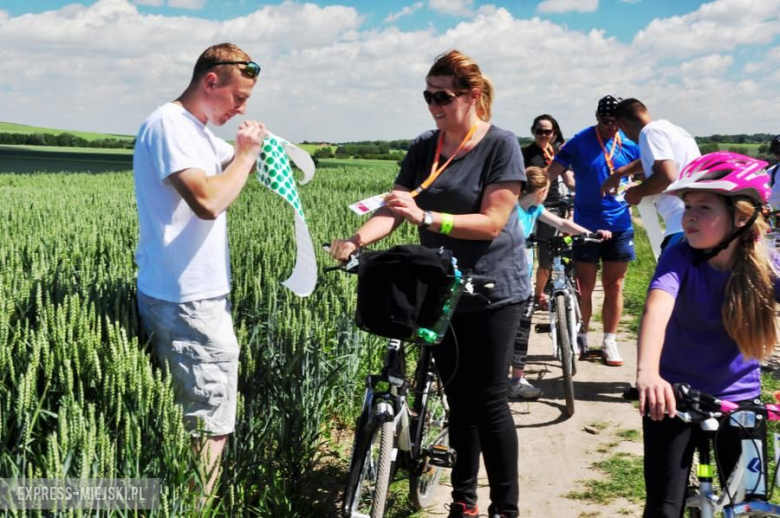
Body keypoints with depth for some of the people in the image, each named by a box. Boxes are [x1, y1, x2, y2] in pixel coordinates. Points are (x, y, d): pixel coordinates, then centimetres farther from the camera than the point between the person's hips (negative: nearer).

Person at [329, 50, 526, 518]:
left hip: (492, 291, -5)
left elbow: (492, 222, -17)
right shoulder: (424, 148, 4)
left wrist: (426, 218, -28)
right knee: (458, 399, 12)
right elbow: (394, 209, -4)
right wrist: (357, 239, -23)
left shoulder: (501, 145, -10)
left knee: (488, 401, -1)